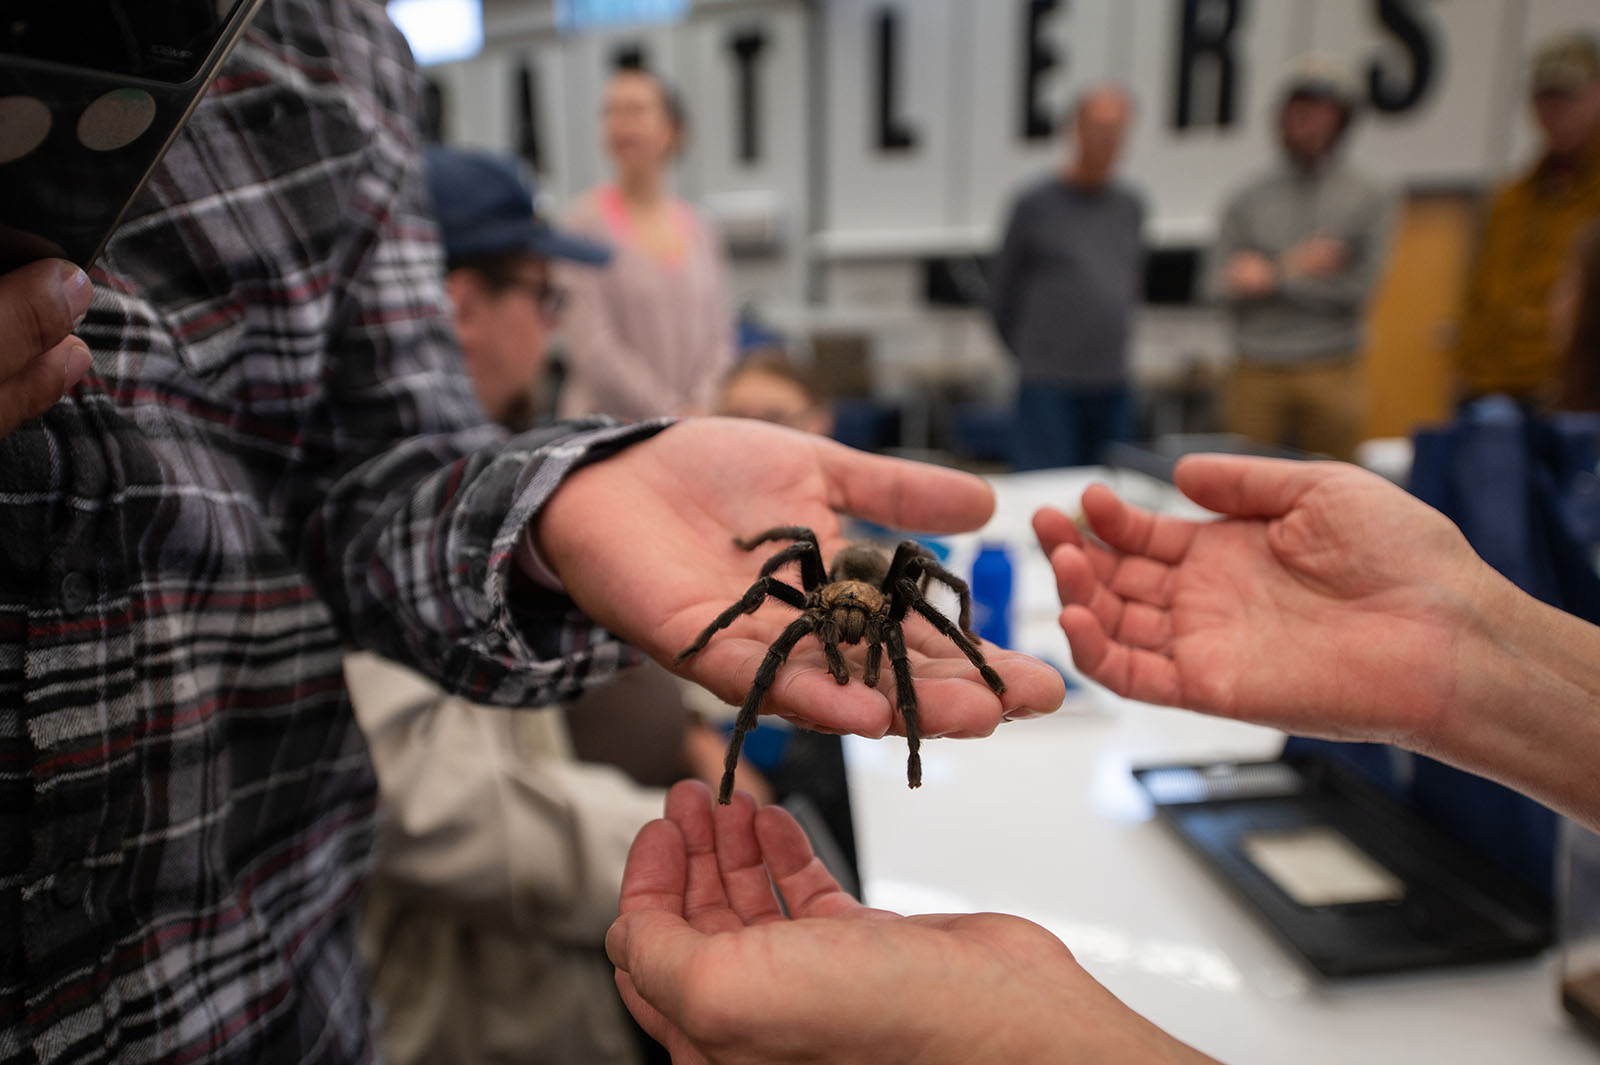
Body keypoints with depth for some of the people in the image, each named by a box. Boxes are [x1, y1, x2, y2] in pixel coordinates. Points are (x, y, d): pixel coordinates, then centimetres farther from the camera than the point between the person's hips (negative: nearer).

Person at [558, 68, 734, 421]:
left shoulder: (701, 230, 10)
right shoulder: (586, 222, -3)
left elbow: (719, 341, 8)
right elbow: (591, 347, -10)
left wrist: (700, 411, -8)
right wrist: (673, 416, -13)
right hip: (606, 427, -4)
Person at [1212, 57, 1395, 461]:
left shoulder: (1369, 198, 5)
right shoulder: (1248, 200, 9)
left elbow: (1357, 289, -5)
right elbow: (1223, 285, 1)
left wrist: (1274, 277, -7)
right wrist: (1296, 268, -8)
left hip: (1332, 377, 0)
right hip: (1257, 373, 1)